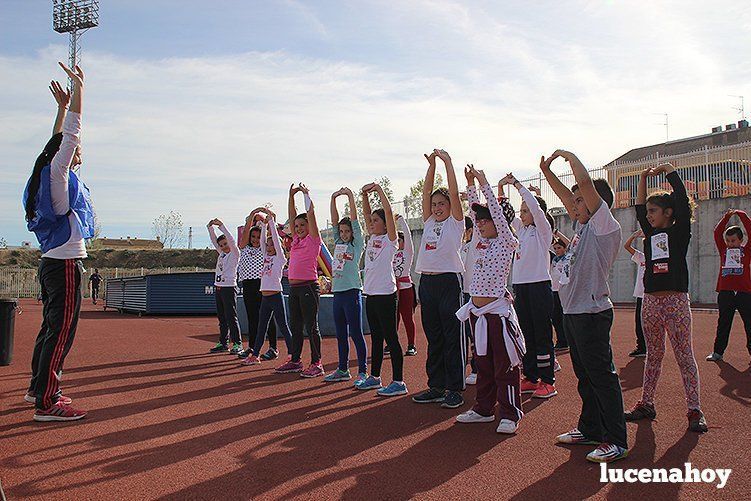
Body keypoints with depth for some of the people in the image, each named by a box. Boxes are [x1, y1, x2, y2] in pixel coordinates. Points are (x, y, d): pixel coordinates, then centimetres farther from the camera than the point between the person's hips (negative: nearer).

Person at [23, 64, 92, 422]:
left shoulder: (53, 174, 15)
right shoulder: (59, 173, -9)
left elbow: (60, 138, 29)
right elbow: (71, 132, -14)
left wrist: (63, 106, 30)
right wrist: (78, 87, -9)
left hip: (53, 263, 10)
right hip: (65, 264, -10)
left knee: (52, 327, 18)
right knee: (61, 330, -9)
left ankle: (38, 388, 29)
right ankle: (46, 402, -7)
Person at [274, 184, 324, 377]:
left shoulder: (313, 239, -2)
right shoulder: (296, 240, 16)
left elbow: (310, 214, -8)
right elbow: (292, 216, 17)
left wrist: (306, 194, -1)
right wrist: (291, 195, 14)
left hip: (309, 287, -8)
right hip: (294, 287, 8)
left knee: (311, 327, -5)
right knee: (295, 326, 12)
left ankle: (316, 364, 0)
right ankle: (295, 361, 21)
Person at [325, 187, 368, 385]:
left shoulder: (357, 244, 0)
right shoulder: (338, 243, 15)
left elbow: (355, 220, -7)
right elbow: (334, 220, 11)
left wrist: (350, 197, -8)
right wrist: (333, 199, 5)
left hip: (352, 292, -7)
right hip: (337, 292, 7)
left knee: (356, 333, -5)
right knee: (340, 334, 12)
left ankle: (363, 372, 0)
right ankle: (343, 370, 21)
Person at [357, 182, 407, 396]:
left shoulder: (390, 239, -6)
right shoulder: (372, 238, 14)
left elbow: (388, 212, -16)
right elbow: (366, 214, 16)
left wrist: (378, 189, -15)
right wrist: (365, 195, 5)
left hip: (385, 294, -8)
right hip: (371, 294, 8)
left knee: (391, 338, -6)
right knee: (376, 337, 15)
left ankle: (398, 382, -2)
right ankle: (375, 377, 25)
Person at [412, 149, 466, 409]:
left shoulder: (455, 222, 2)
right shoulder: (430, 222, 16)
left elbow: (454, 193, -8)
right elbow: (426, 192, 11)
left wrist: (447, 161, -6)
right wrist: (431, 165, 8)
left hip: (449, 281, -6)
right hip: (427, 281, 6)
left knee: (453, 337, -2)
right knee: (433, 337, 11)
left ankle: (455, 390, 4)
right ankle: (436, 386, 20)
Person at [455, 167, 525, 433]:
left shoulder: (507, 242, -4)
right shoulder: (482, 241, 14)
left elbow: (497, 212, -13)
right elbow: (476, 210, 15)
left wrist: (484, 183, -10)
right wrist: (471, 184, 9)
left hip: (498, 309, -8)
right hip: (477, 309, 8)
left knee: (505, 365, -2)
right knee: (483, 364, 14)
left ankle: (509, 415, 4)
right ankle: (484, 409, 24)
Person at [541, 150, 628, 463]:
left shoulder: (605, 225, -10)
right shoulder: (584, 226, 15)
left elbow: (585, 182, -18)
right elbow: (566, 195, 26)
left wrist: (568, 155, -5)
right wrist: (547, 171, 20)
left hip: (592, 313, -10)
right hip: (572, 312, 10)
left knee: (602, 376, -6)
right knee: (585, 376, 17)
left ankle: (616, 441, -1)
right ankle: (590, 429, 29)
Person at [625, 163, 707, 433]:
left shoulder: (680, 231, 0)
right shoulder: (652, 234, 14)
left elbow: (682, 199, -7)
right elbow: (639, 208, 15)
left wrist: (667, 169, 0)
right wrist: (643, 178, 9)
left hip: (676, 301, -6)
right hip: (650, 301, 6)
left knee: (685, 356, -3)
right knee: (653, 355, 12)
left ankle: (694, 411, 1)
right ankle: (646, 404, 17)